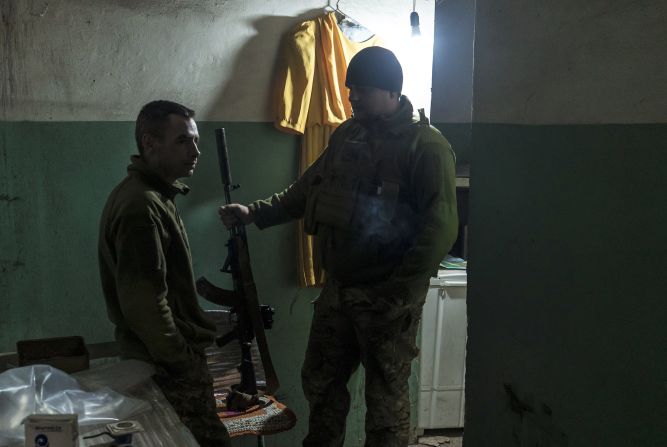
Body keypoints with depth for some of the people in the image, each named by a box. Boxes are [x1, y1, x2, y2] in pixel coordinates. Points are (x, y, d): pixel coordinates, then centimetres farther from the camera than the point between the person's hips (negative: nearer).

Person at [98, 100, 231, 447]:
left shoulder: (153, 196, 13)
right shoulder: (141, 205, -20)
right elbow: (144, 305, -25)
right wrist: (185, 364, -16)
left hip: (161, 357, 10)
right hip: (170, 367, -10)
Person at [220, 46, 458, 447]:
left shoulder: (426, 146, -14)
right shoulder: (347, 135, 7)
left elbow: (440, 228, -19)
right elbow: (308, 189, 16)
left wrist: (399, 295, -22)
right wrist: (254, 213, 5)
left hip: (387, 298, -7)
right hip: (338, 288, 7)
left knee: (386, 399, 8)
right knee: (320, 381, 19)